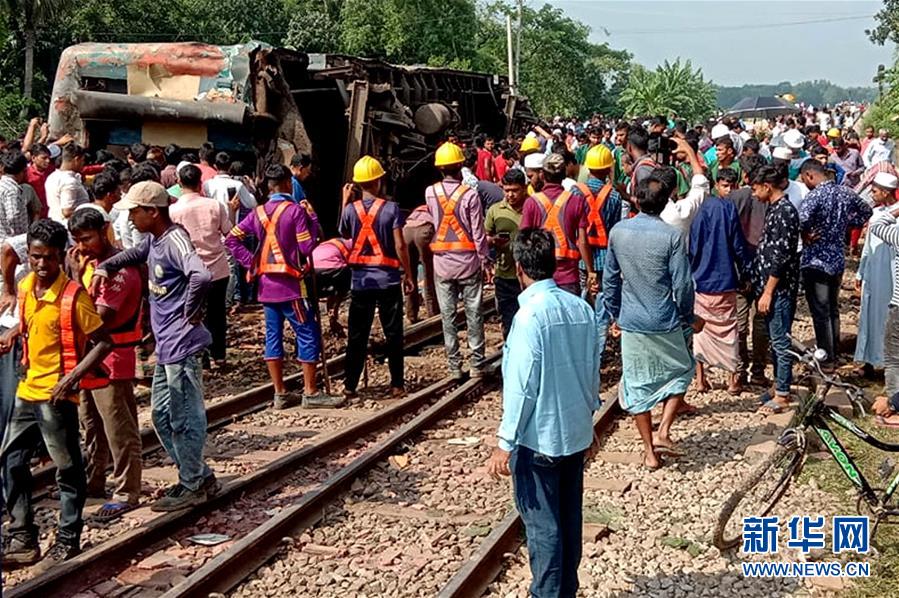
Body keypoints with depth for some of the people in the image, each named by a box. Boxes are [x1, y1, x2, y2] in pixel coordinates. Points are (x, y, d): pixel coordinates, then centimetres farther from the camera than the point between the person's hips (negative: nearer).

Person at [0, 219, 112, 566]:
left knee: (68, 470, 5)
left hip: (57, 394, -7)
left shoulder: (73, 296, -17)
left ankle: (68, 542, 18)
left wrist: (73, 376, -23)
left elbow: (103, 343, -15)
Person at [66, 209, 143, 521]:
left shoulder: (120, 268, -19)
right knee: (91, 425, 20)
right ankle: (94, 483, 35)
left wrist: (78, 277, -24)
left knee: (120, 430, -1)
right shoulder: (89, 261, 8)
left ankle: (127, 493, 7)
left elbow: (97, 318, -25)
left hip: (112, 358, -9)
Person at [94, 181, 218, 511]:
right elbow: (132, 256, 30)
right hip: (166, 345, 10)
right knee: (162, 414, 17)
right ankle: (200, 476, 27)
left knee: (185, 416, 2)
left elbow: (201, 276, -36)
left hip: (182, 344, -10)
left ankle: (192, 487, 15)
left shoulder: (175, 240, -19)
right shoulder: (153, 240, 10)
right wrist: (103, 267, 11)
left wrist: (191, 311, -21)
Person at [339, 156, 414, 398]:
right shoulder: (391, 208, -9)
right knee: (393, 334, 8)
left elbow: (344, 235, 17)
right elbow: (400, 246, -11)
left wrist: (344, 202, 17)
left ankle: (350, 386, 10)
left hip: (360, 280, 2)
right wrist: (408, 274, 0)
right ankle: (397, 385, 12)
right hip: (388, 279, -2)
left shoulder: (351, 209, -3)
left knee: (357, 335, 9)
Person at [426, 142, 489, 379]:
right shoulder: (470, 194, -11)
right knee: (474, 313, 6)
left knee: (448, 315, 8)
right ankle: (477, 364, 9)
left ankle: (454, 366, 11)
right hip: (468, 261, -2)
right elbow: (478, 232, -8)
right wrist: (485, 260, 2)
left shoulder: (430, 193, -3)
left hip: (442, 262, 2)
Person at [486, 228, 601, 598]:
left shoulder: (531, 316, -20)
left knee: (542, 526, 5)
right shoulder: (582, 309, -1)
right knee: (570, 520, 17)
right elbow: (594, 372, 8)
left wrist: (505, 444, -11)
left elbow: (521, 387, -19)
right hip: (576, 435, 7)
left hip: (539, 439, -7)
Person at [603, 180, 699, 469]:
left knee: (637, 385, 11)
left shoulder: (618, 231, -3)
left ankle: (649, 451, 16)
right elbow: (682, 285, -11)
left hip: (630, 323, 3)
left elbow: (610, 278, 5)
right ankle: (663, 432, 8)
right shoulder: (671, 237, -14)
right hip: (665, 323, -2)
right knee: (680, 372, 20)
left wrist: (614, 315, 17)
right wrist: (690, 318, 6)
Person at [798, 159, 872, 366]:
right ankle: (834, 351, 30)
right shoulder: (845, 192, 3)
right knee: (833, 309, 20)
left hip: (816, 262, -7)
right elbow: (866, 211, 19)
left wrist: (805, 235, -20)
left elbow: (802, 219, -38)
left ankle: (826, 358, 11)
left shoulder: (816, 195, -20)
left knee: (820, 312, 3)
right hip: (838, 259, 7)